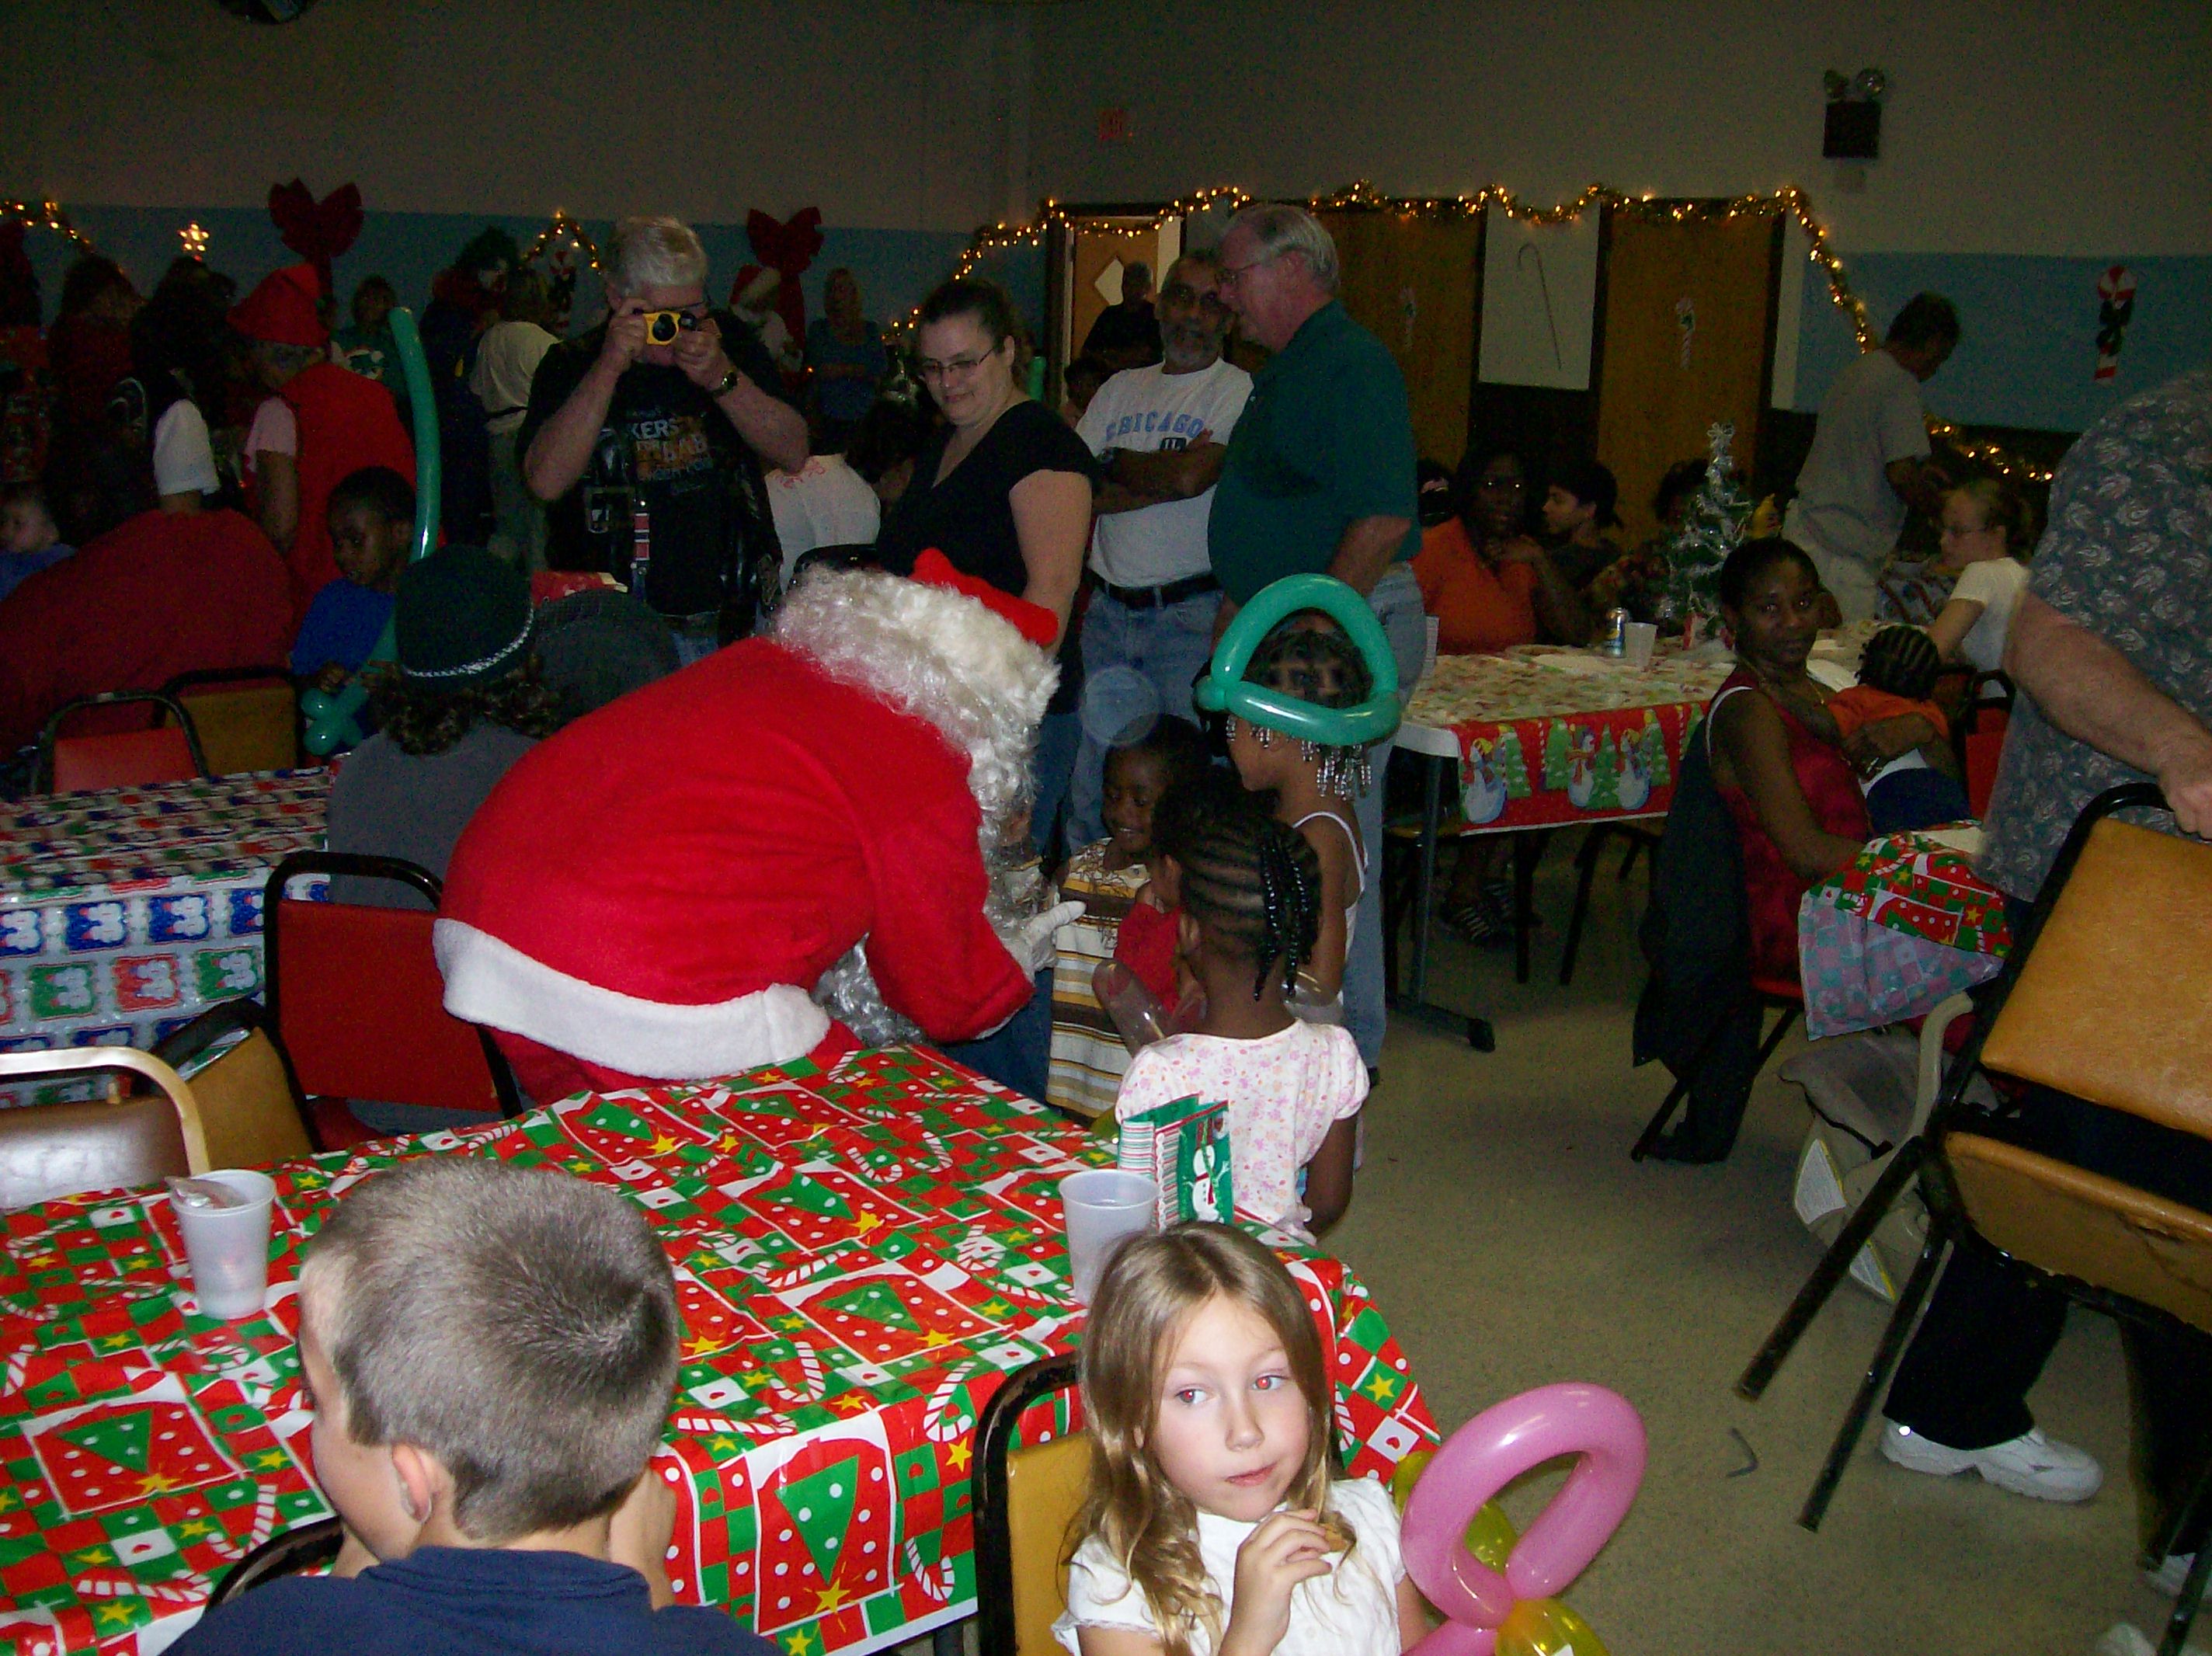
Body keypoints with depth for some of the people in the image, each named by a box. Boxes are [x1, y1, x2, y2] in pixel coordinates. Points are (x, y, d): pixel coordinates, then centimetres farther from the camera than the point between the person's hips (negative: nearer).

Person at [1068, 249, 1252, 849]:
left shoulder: (1240, 391, -2)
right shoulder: (1122, 389, 15)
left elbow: (1192, 475, -18)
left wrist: (1115, 463, 0)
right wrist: (1163, 477, -8)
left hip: (1190, 615, -5)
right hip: (1109, 608, 5)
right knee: (1088, 774, 8)